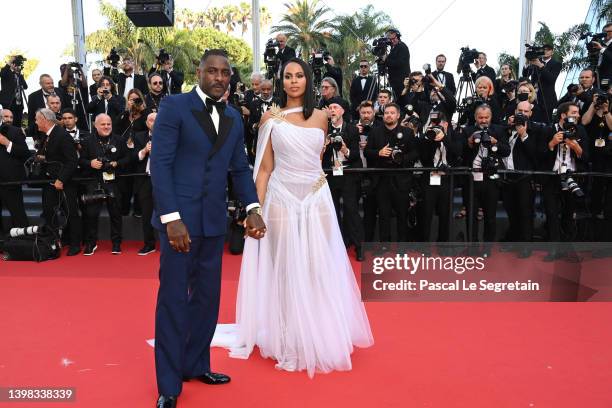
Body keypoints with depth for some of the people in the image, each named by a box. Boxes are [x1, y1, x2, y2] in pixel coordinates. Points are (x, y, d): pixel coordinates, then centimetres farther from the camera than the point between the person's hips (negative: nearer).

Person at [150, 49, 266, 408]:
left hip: (214, 220, 6)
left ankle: (196, 365, 31)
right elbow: (160, 164, -11)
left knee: (208, 296, 13)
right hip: (179, 217, -5)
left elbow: (240, 168, 13)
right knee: (173, 298, 2)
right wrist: (171, 217, -18)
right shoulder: (174, 106, -4)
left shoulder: (234, 117, 12)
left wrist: (253, 207, -2)